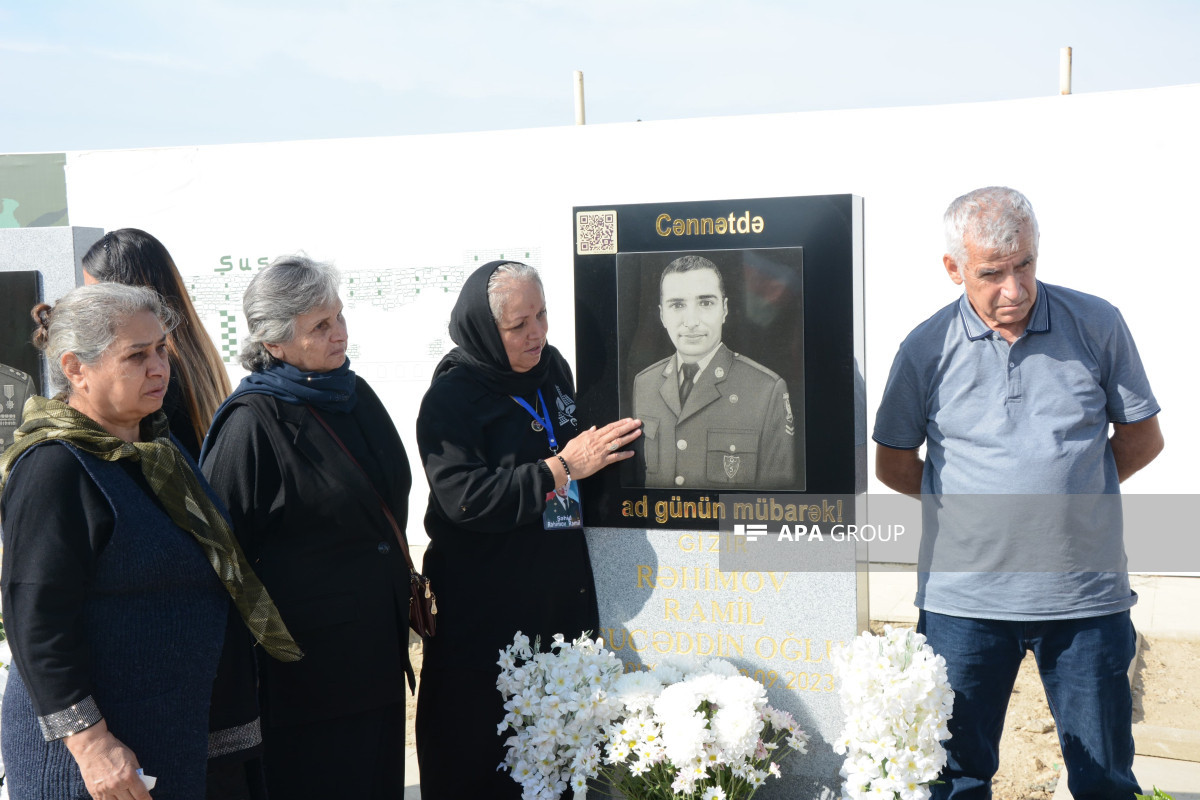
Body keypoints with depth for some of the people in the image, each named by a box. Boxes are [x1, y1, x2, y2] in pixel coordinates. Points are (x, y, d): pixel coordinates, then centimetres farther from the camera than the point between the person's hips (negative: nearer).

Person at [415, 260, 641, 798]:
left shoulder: (553, 367, 7)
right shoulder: (450, 397, -11)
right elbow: (467, 498, -23)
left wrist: (604, 444, 8)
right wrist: (564, 466, -20)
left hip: (562, 589, 6)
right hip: (485, 608, -6)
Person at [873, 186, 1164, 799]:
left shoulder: (1097, 325, 0)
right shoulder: (926, 349, -1)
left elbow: (1142, 436, 9)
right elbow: (894, 464, 9)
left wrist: (1065, 498, 3)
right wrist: (974, 504, 1)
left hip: (1085, 593, 1)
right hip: (964, 597, 0)